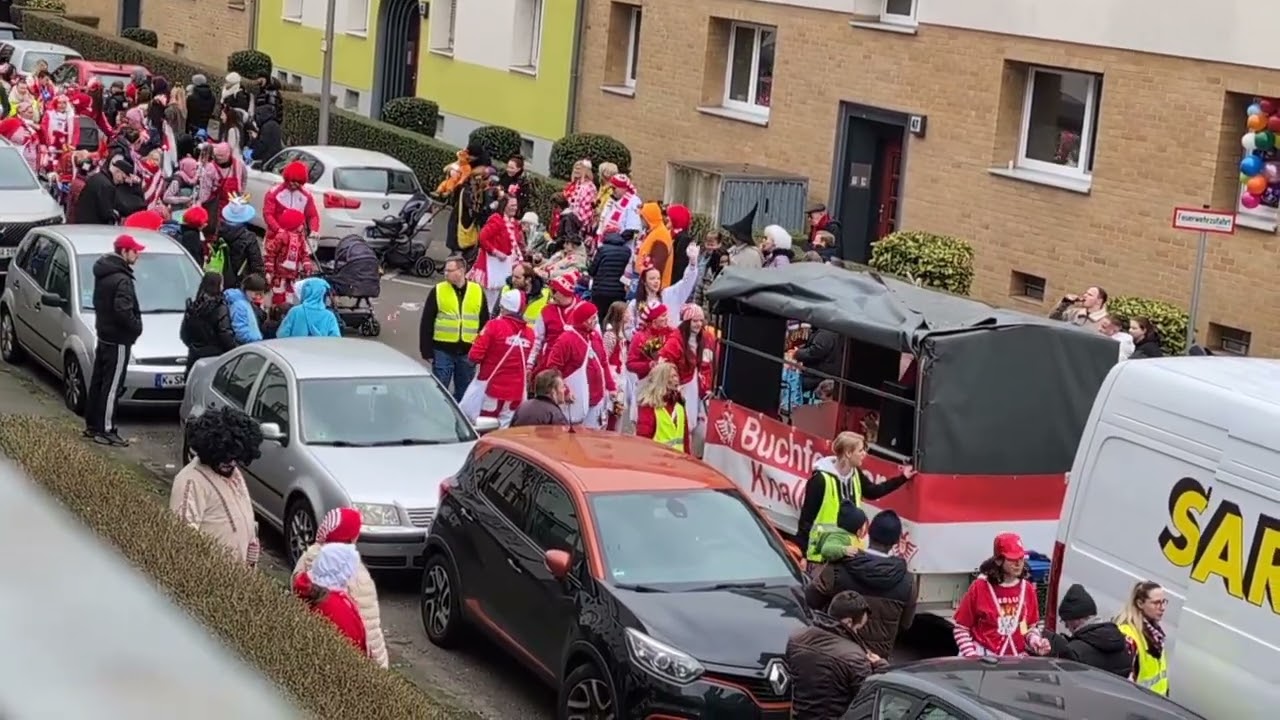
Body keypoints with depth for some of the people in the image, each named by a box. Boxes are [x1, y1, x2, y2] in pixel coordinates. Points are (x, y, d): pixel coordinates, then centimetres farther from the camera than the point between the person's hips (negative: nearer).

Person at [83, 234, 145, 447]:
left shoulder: (103, 273, 9)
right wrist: (136, 327, -13)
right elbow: (123, 311, -30)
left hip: (103, 335, 10)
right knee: (112, 386, -5)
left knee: (98, 382, 16)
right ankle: (105, 431, -3)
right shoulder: (121, 280, -22)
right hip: (118, 340, -10)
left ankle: (92, 425, 25)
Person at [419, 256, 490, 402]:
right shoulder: (438, 291, -2)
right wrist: (427, 351, -4)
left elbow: (484, 323, 9)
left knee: (463, 392, 12)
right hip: (443, 350, -2)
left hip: (468, 351, 2)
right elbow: (426, 323, 0)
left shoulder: (478, 292, 4)